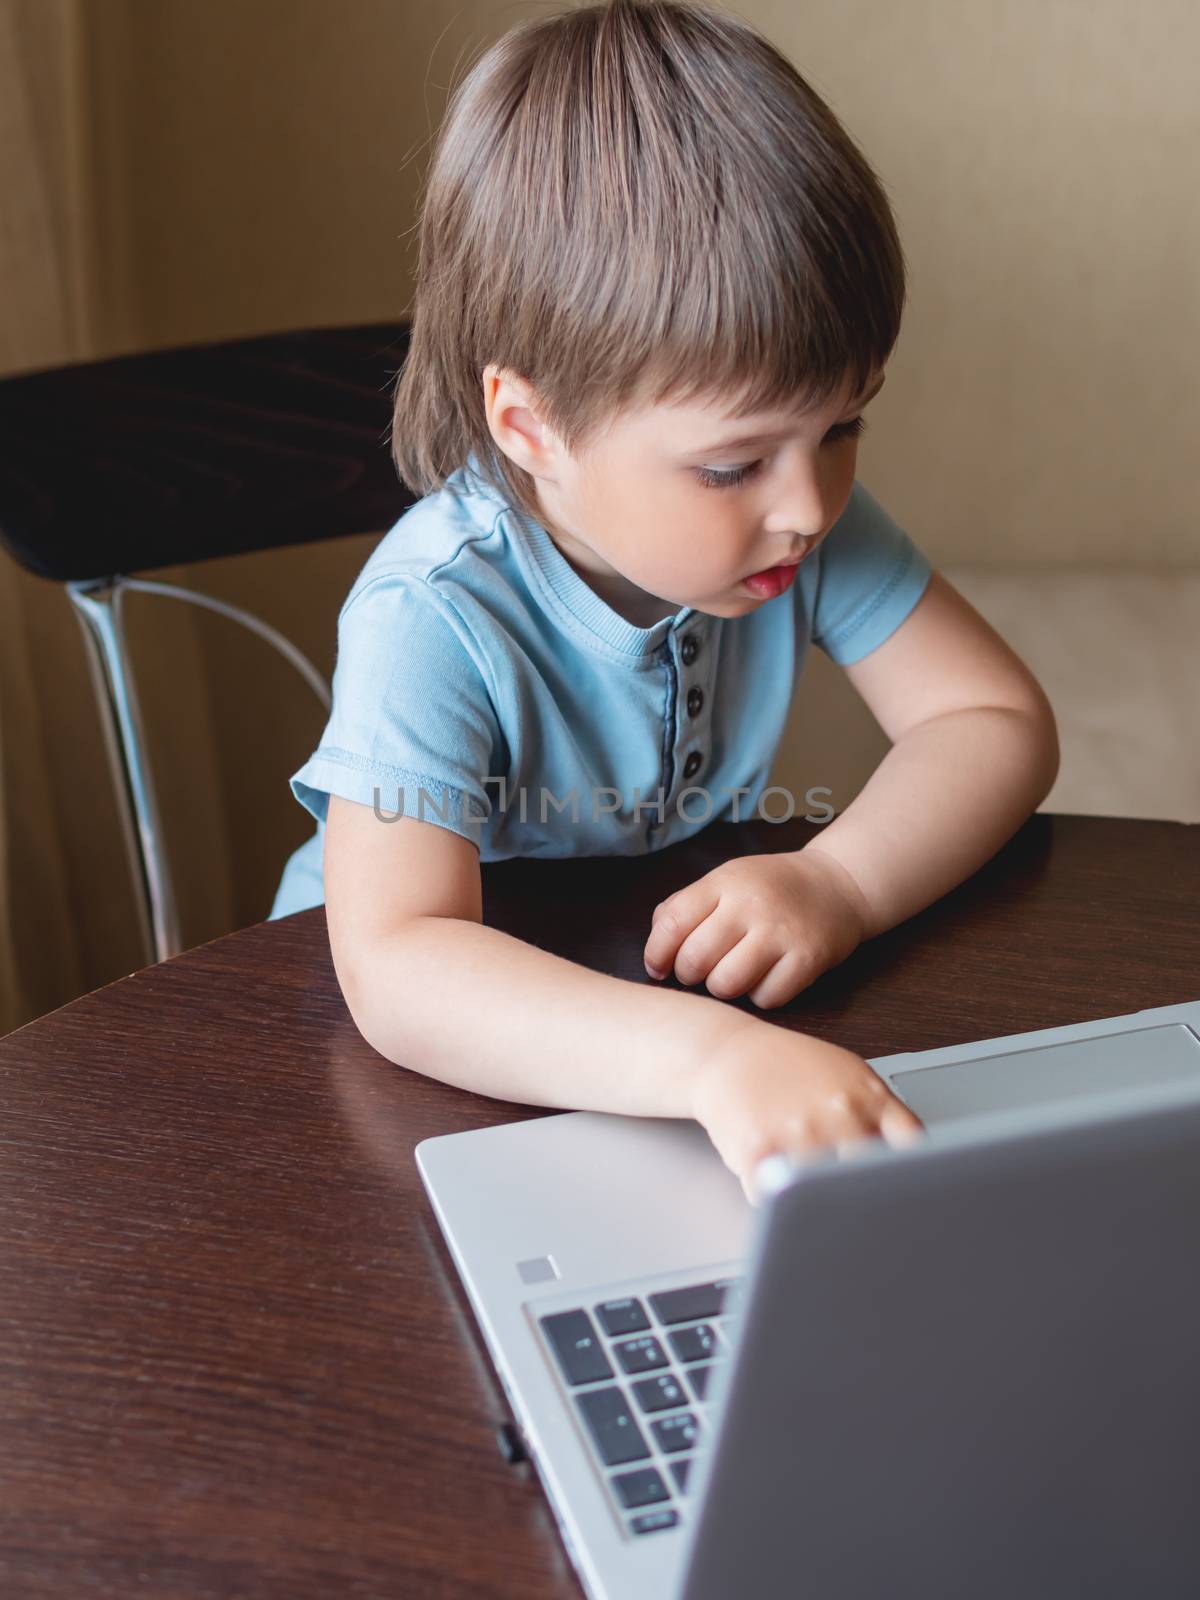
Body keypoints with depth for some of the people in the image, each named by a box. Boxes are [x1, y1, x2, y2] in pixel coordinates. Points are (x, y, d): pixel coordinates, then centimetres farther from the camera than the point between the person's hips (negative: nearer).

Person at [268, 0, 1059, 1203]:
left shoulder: (800, 511, -14)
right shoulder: (432, 619, -31)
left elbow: (999, 722, -9)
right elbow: (396, 966, -42)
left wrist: (841, 881, -28)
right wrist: (712, 1057, -55)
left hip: (688, 960, 3)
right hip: (465, 1037, -3)